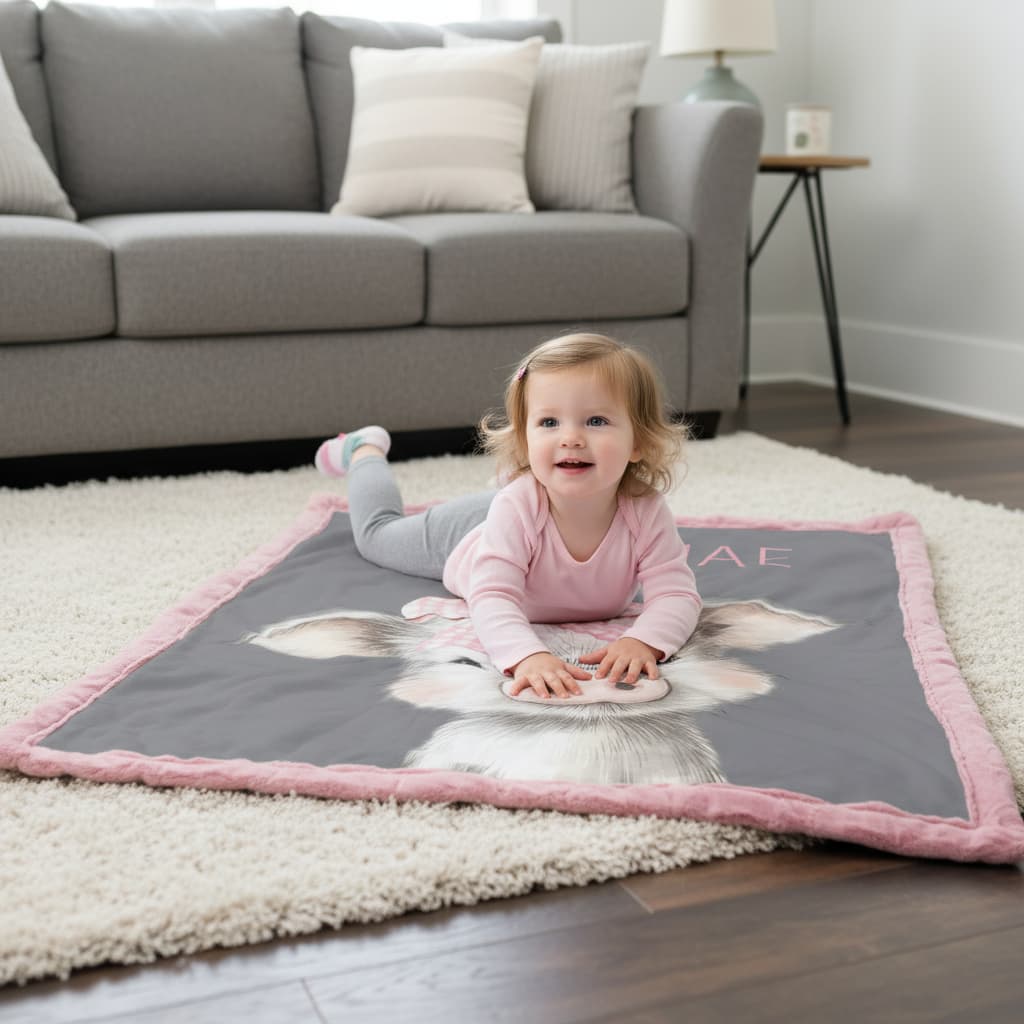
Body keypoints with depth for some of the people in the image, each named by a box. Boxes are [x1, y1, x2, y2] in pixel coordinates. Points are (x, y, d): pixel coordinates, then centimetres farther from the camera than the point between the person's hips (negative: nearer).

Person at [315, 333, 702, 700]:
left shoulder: (647, 513, -42)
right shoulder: (517, 507, -49)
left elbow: (677, 596, -42)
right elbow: (492, 598, -54)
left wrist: (642, 640, -63)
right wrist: (528, 655, -74)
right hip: (463, 535, -2)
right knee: (377, 533, 27)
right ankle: (364, 451, 51)